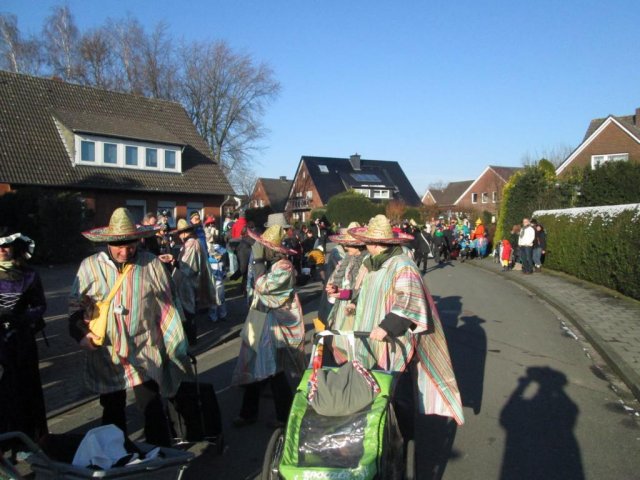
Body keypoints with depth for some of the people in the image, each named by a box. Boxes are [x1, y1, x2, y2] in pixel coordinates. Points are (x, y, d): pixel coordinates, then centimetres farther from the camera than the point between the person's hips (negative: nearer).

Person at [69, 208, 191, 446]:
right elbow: (75, 305, 8)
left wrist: (178, 349, 0)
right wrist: (81, 333, -9)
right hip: (106, 355, 3)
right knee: (112, 413, 19)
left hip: (145, 354, -2)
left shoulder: (151, 264, -8)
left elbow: (167, 309, -2)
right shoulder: (90, 266, -5)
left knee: (152, 409, -2)